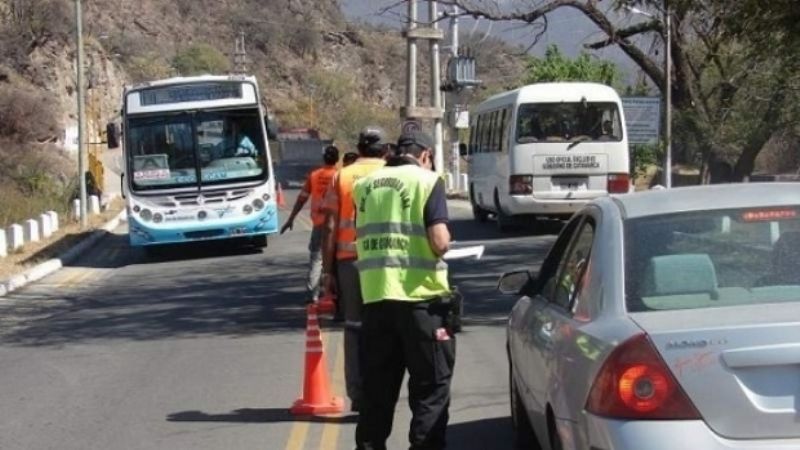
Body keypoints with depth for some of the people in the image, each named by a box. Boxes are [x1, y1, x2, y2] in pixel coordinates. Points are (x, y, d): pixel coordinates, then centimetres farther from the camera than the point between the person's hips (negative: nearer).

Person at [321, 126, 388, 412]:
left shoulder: (341, 177, 7)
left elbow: (330, 228, 2)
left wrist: (327, 271, 5)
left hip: (348, 259, 1)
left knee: (354, 326, 9)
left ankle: (358, 396, 7)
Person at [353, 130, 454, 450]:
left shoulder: (364, 184, 11)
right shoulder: (427, 181, -4)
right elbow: (439, 242, -13)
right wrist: (446, 239, 8)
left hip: (375, 295, 5)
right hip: (420, 297, -5)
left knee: (377, 388, 13)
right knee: (431, 388, 4)